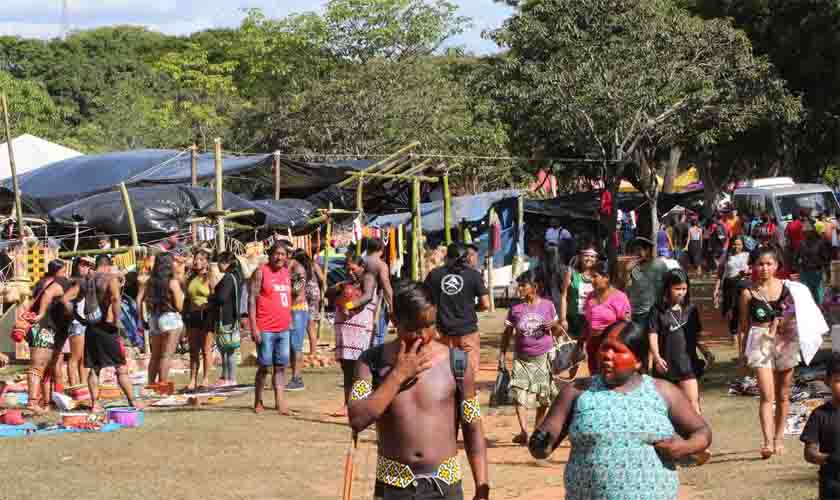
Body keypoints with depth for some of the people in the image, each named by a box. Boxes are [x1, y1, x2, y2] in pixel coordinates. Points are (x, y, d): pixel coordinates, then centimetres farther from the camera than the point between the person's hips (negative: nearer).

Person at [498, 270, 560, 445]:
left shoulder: (547, 306, -2)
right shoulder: (516, 309, -1)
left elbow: (557, 332, 8)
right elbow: (507, 334, 6)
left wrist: (552, 326, -15)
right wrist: (502, 355, -1)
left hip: (543, 357, 0)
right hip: (522, 358, 0)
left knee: (543, 397, 7)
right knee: (519, 394, -15)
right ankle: (524, 432, -20)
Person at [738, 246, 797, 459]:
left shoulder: (786, 288, 3)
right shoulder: (749, 293, 1)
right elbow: (744, 325, 6)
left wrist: (785, 321, -9)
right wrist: (743, 351, 4)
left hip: (785, 341, 2)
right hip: (760, 343, -2)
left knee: (783, 395, 10)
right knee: (767, 395, -14)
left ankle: (779, 438, 23)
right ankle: (768, 441, -20)